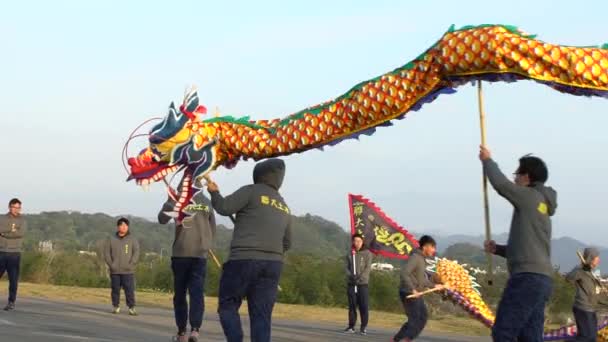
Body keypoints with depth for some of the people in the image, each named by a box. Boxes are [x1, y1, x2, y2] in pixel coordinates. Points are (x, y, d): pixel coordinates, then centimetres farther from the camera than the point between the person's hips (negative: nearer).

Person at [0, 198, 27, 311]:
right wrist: (12, 230, -10)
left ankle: (11, 302, 3)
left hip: (14, 254, -1)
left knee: (13, 279, -3)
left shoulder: (22, 221, 7)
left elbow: (21, 233, -12)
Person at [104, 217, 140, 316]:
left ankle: (132, 308, -5)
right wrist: (111, 264, -4)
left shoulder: (132, 239, 4)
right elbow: (106, 252, 6)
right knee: (115, 289, 6)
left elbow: (136, 252, -1)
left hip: (128, 271, -2)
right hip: (115, 271, 2)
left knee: (130, 290, -6)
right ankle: (116, 307, 14)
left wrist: (131, 264, -10)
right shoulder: (112, 239, 8)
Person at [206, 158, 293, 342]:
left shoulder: (251, 191, 0)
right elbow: (287, 243, 24)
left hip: (244, 260, -5)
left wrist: (214, 192, 13)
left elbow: (224, 208, -5)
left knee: (228, 305, 6)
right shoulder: (284, 207, 21)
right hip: (273, 264, 5)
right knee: (261, 315, 3)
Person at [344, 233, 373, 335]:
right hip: (351, 284, 3)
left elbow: (368, 268, -6)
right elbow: (347, 268, 7)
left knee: (363, 307, -5)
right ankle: (351, 326, 10)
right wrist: (351, 276, -13)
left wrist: (360, 277, -19)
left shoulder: (367, 253, 3)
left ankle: (363, 327, 1)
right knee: (352, 306, 4)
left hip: (363, 284, -3)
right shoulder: (350, 254, 12)